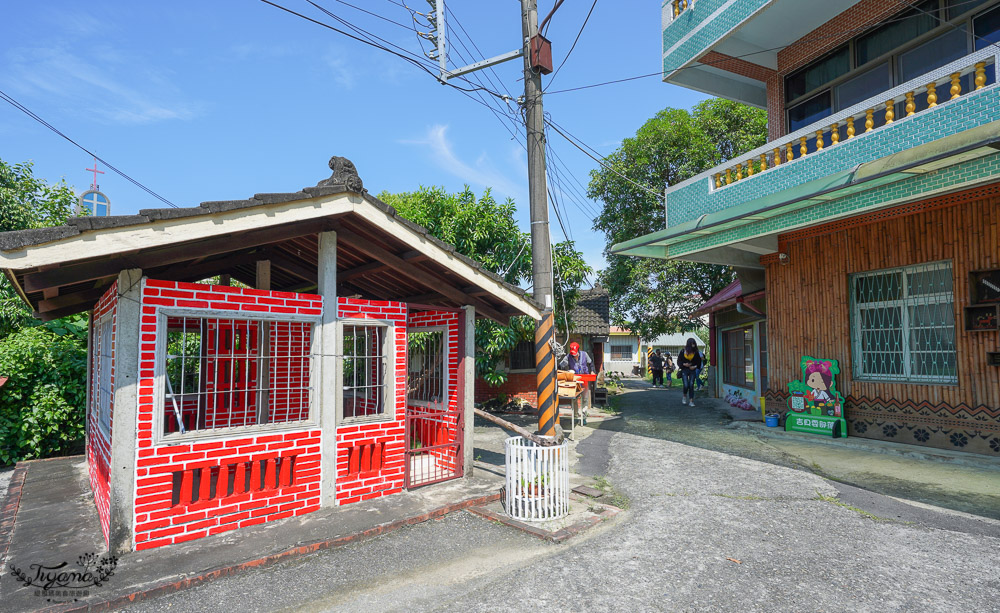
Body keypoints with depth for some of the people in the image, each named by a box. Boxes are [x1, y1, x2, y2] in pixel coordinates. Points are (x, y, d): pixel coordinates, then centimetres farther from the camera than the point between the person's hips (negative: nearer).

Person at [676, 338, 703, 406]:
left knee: (691, 385, -2)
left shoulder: (696, 353, 0)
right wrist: (684, 364, -16)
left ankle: (691, 401, 3)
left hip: (692, 371, 1)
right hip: (684, 370, -1)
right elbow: (679, 361, 1)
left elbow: (699, 362, 11)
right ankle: (684, 396, 21)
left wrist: (695, 366, -6)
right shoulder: (683, 351, -3)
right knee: (686, 385, -9)